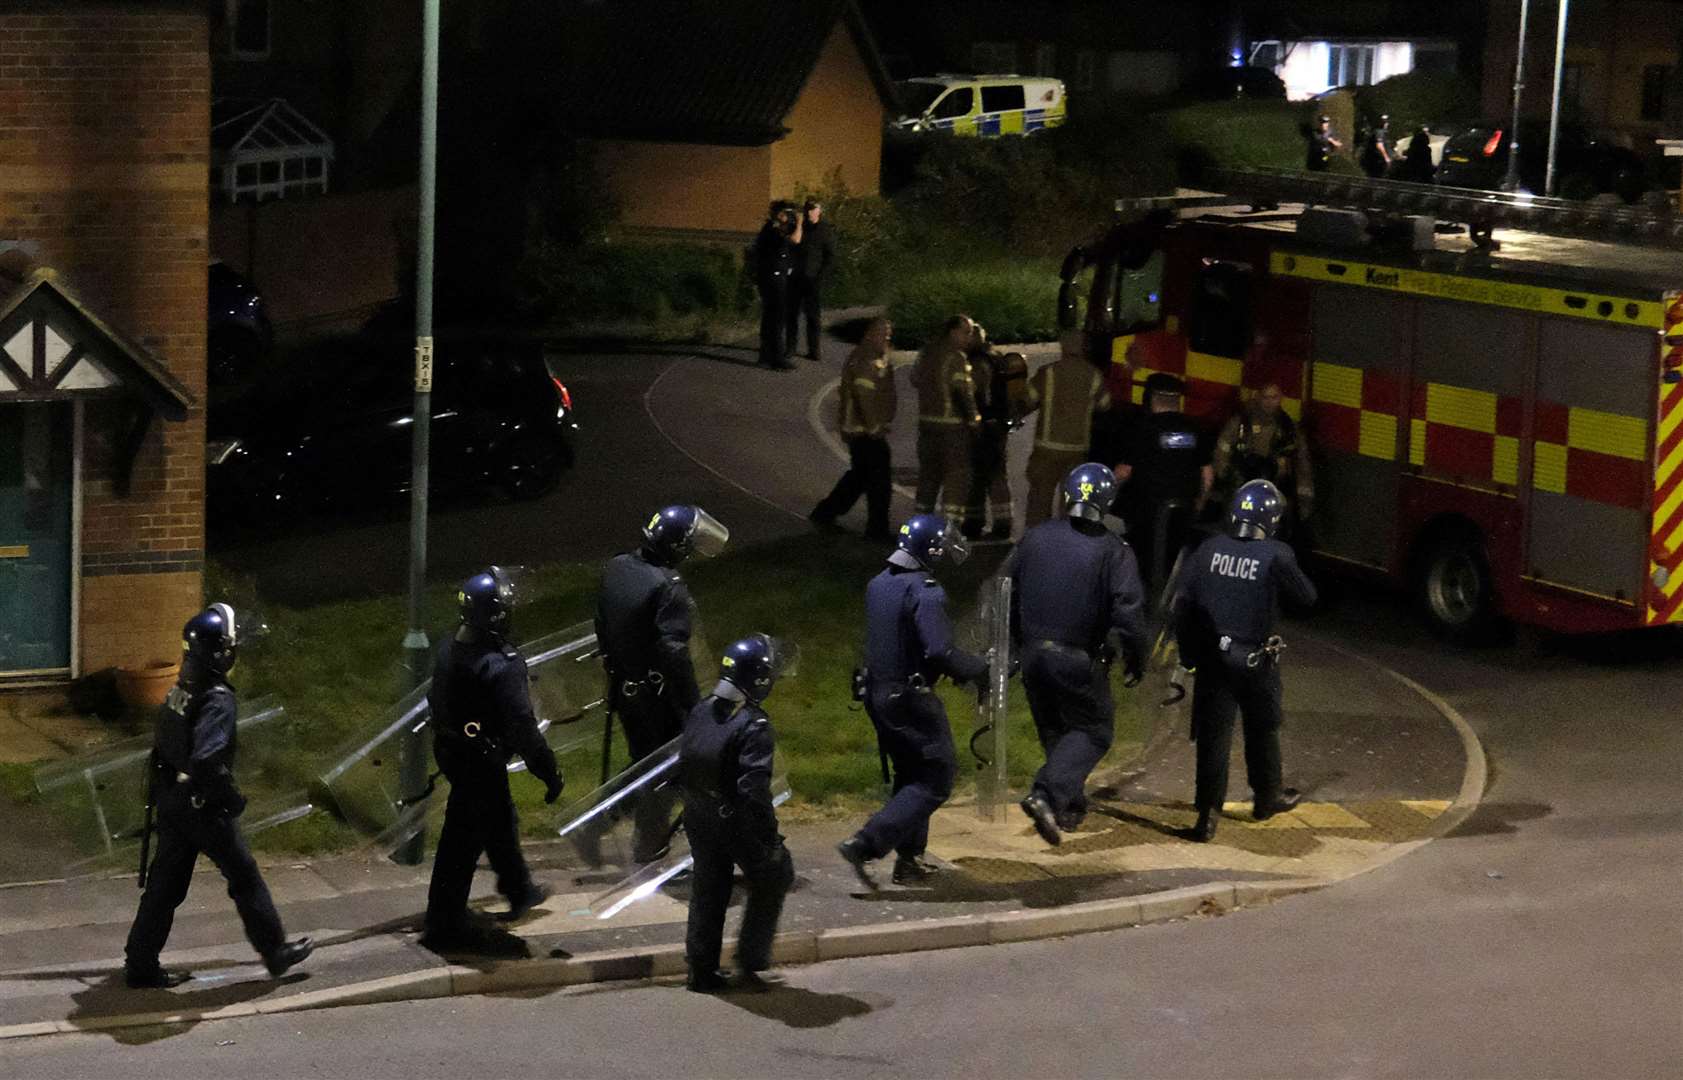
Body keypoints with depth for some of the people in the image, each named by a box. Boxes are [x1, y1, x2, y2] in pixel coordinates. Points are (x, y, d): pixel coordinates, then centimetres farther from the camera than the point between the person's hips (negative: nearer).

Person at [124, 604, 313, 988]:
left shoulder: (179, 692, 4)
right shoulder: (218, 700, -23)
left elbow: (163, 747, 14)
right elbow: (206, 760, -33)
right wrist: (232, 797, -20)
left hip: (171, 801, 8)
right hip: (205, 809, -8)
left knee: (166, 884, 12)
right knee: (245, 878, 9)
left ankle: (141, 966, 14)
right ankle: (275, 952, 23)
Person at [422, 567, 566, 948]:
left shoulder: (450, 648, -4)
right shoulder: (502, 666, -30)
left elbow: (437, 701, 11)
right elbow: (522, 727, -27)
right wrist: (549, 771, -16)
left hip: (451, 752, 9)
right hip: (483, 761, -9)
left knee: (500, 820, 28)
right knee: (463, 843, 3)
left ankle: (520, 891, 48)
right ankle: (445, 924, 14)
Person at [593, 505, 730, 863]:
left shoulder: (615, 569, -1)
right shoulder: (670, 590, -26)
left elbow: (602, 626, 11)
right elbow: (674, 655, -28)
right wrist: (693, 708, -21)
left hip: (622, 684, 7)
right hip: (656, 695, -7)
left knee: (643, 760, 23)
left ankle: (594, 824, 16)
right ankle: (648, 848, 18)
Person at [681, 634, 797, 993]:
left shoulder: (701, 711, 0)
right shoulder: (753, 726, -23)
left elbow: (684, 763, 8)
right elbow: (754, 789, -28)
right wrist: (771, 837, -21)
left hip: (698, 818, 7)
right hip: (736, 822, -7)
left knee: (708, 889, 19)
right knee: (772, 880, 14)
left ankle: (701, 970, 25)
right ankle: (749, 965, 13)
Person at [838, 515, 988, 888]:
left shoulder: (879, 584, 7)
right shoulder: (925, 592, -21)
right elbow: (941, 652, -29)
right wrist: (980, 669, -12)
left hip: (878, 694, 9)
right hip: (911, 699, -9)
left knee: (910, 775, 22)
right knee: (936, 779, 0)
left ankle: (909, 859, 26)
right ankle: (864, 845, -9)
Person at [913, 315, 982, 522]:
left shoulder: (927, 353, 10)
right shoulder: (956, 357, -15)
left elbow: (915, 379, 23)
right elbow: (963, 390, -18)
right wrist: (973, 417, -9)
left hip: (926, 420, 8)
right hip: (952, 424, -8)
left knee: (929, 471, 17)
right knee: (957, 473, -3)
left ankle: (923, 514, 21)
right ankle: (950, 519, -11)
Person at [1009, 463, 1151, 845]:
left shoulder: (1036, 538, 2)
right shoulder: (1113, 552, -12)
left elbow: (1006, 593, 10)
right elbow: (1128, 613, -18)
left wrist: (1020, 643, 23)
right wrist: (1136, 659, -1)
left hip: (1033, 653, 5)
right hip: (1080, 662, -5)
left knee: (1053, 730, 21)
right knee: (1093, 730, 7)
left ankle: (1069, 805, 30)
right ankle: (1047, 795, -13)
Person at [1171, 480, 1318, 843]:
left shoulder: (1210, 549, -3)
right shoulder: (1276, 556, -13)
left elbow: (1182, 601, -2)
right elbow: (1306, 595, -1)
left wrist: (1188, 650, 8)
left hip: (1212, 659, 2)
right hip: (1255, 662, -2)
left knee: (1213, 734, 4)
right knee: (1262, 731, 19)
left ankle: (1208, 812, -2)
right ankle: (1267, 797, 36)